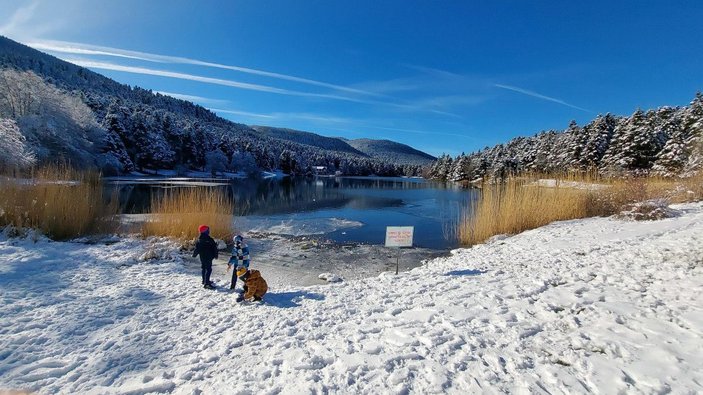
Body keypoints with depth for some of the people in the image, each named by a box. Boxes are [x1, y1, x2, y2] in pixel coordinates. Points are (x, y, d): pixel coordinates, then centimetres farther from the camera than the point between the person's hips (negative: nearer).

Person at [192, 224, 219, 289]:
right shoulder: (209, 240, -15)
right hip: (209, 257, -7)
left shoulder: (199, 240, 1)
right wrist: (216, 255, 2)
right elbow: (214, 248, -11)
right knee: (208, 269, -8)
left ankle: (205, 281, 31)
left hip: (202, 257, 7)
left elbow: (197, 249, 8)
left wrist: (194, 254, 26)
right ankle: (206, 283, -14)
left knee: (204, 269, 20)